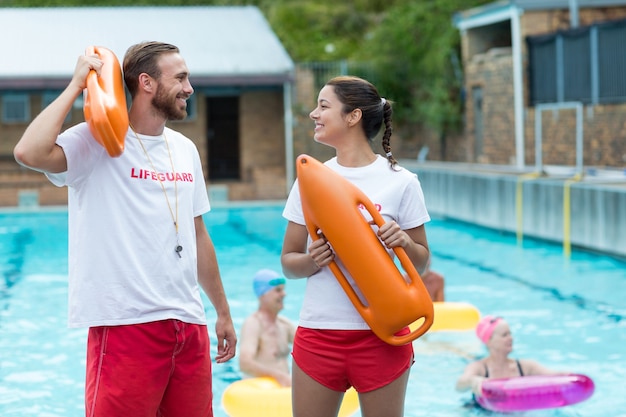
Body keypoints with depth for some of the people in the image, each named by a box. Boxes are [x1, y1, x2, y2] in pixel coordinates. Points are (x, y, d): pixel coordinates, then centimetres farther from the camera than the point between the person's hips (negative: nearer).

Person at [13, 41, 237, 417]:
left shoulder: (185, 149, 13)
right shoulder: (97, 142, -8)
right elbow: (29, 153, -27)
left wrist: (223, 312, 22)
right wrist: (77, 85, -15)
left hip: (190, 325, 6)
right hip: (126, 325, -6)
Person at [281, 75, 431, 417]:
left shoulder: (400, 181, -1)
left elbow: (421, 264, 6)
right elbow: (288, 263, 9)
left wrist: (404, 243, -16)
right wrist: (312, 261, -13)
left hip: (380, 334, -2)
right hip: (317, 333, 2)